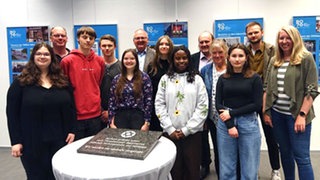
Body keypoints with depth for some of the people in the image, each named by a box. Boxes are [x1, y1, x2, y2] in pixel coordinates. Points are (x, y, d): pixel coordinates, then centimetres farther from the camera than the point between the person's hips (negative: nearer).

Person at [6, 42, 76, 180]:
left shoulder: (62, 81, 7)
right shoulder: (21, 82, -2)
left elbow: (71, 108, 9)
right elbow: (12, 113, -4)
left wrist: (71, 131, 1)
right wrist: (16, 141, -8)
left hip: (60, 139, 3)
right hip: (32, 141, -3)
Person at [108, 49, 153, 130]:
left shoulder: (144, 77, -1)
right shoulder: (116, 79, 7)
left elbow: (148, 101, -4)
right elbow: (112, 101, 6)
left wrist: (147, 122, -8)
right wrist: (111, 122, 1)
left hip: (138, 116, -2)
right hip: (120, 116, 2)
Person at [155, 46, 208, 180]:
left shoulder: (197, 79, 3)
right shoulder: (165, 79, 6)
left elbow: (203, 107, -2)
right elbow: (159, 105, 2)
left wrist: (186, 130, -8)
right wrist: (170, 129, -6)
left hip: (192, 133, 0)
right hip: (170, 133, 1)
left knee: (192, 169, 7)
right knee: (173, 169, 7)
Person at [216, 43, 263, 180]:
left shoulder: (255, 78, 1)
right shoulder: (223, 78, 6)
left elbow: (257, 105, -5)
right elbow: (218, 104, 1)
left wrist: (232, 113, -10)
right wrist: (229, 125, -10)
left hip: (249, 124, -1)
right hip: (225, 124, 2)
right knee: (226, 168, 9)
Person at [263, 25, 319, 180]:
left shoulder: (306, 58, -5)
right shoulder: (274, 61, 9)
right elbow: (267, 88, 11)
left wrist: (302, 115, -15)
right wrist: (266, 112, 5)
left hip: (296, 115, -5)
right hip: (276, 114, 5)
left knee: (301, 157, -2)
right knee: (285, 153, 16)